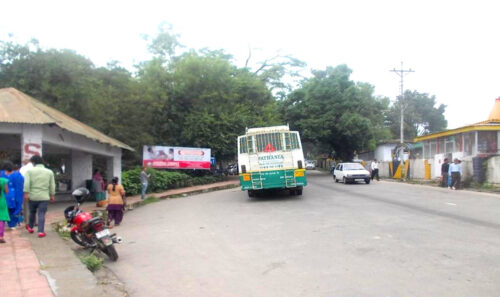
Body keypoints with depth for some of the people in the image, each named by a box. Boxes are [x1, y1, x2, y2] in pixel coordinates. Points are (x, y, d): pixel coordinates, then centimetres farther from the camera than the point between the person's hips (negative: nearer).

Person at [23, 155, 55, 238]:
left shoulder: (30, 171, 0)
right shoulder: (49, 172, 6)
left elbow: (27, 183, -9)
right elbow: (52, 185, 7)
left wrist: (26, 193, -8)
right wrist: (52, 195, 14)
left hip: (33, 196, 0)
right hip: (44, 197, 0)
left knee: (32, 212, 20)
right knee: (41, 214, -1)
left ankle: (30, 227, 37)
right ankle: (41, 231, -6)